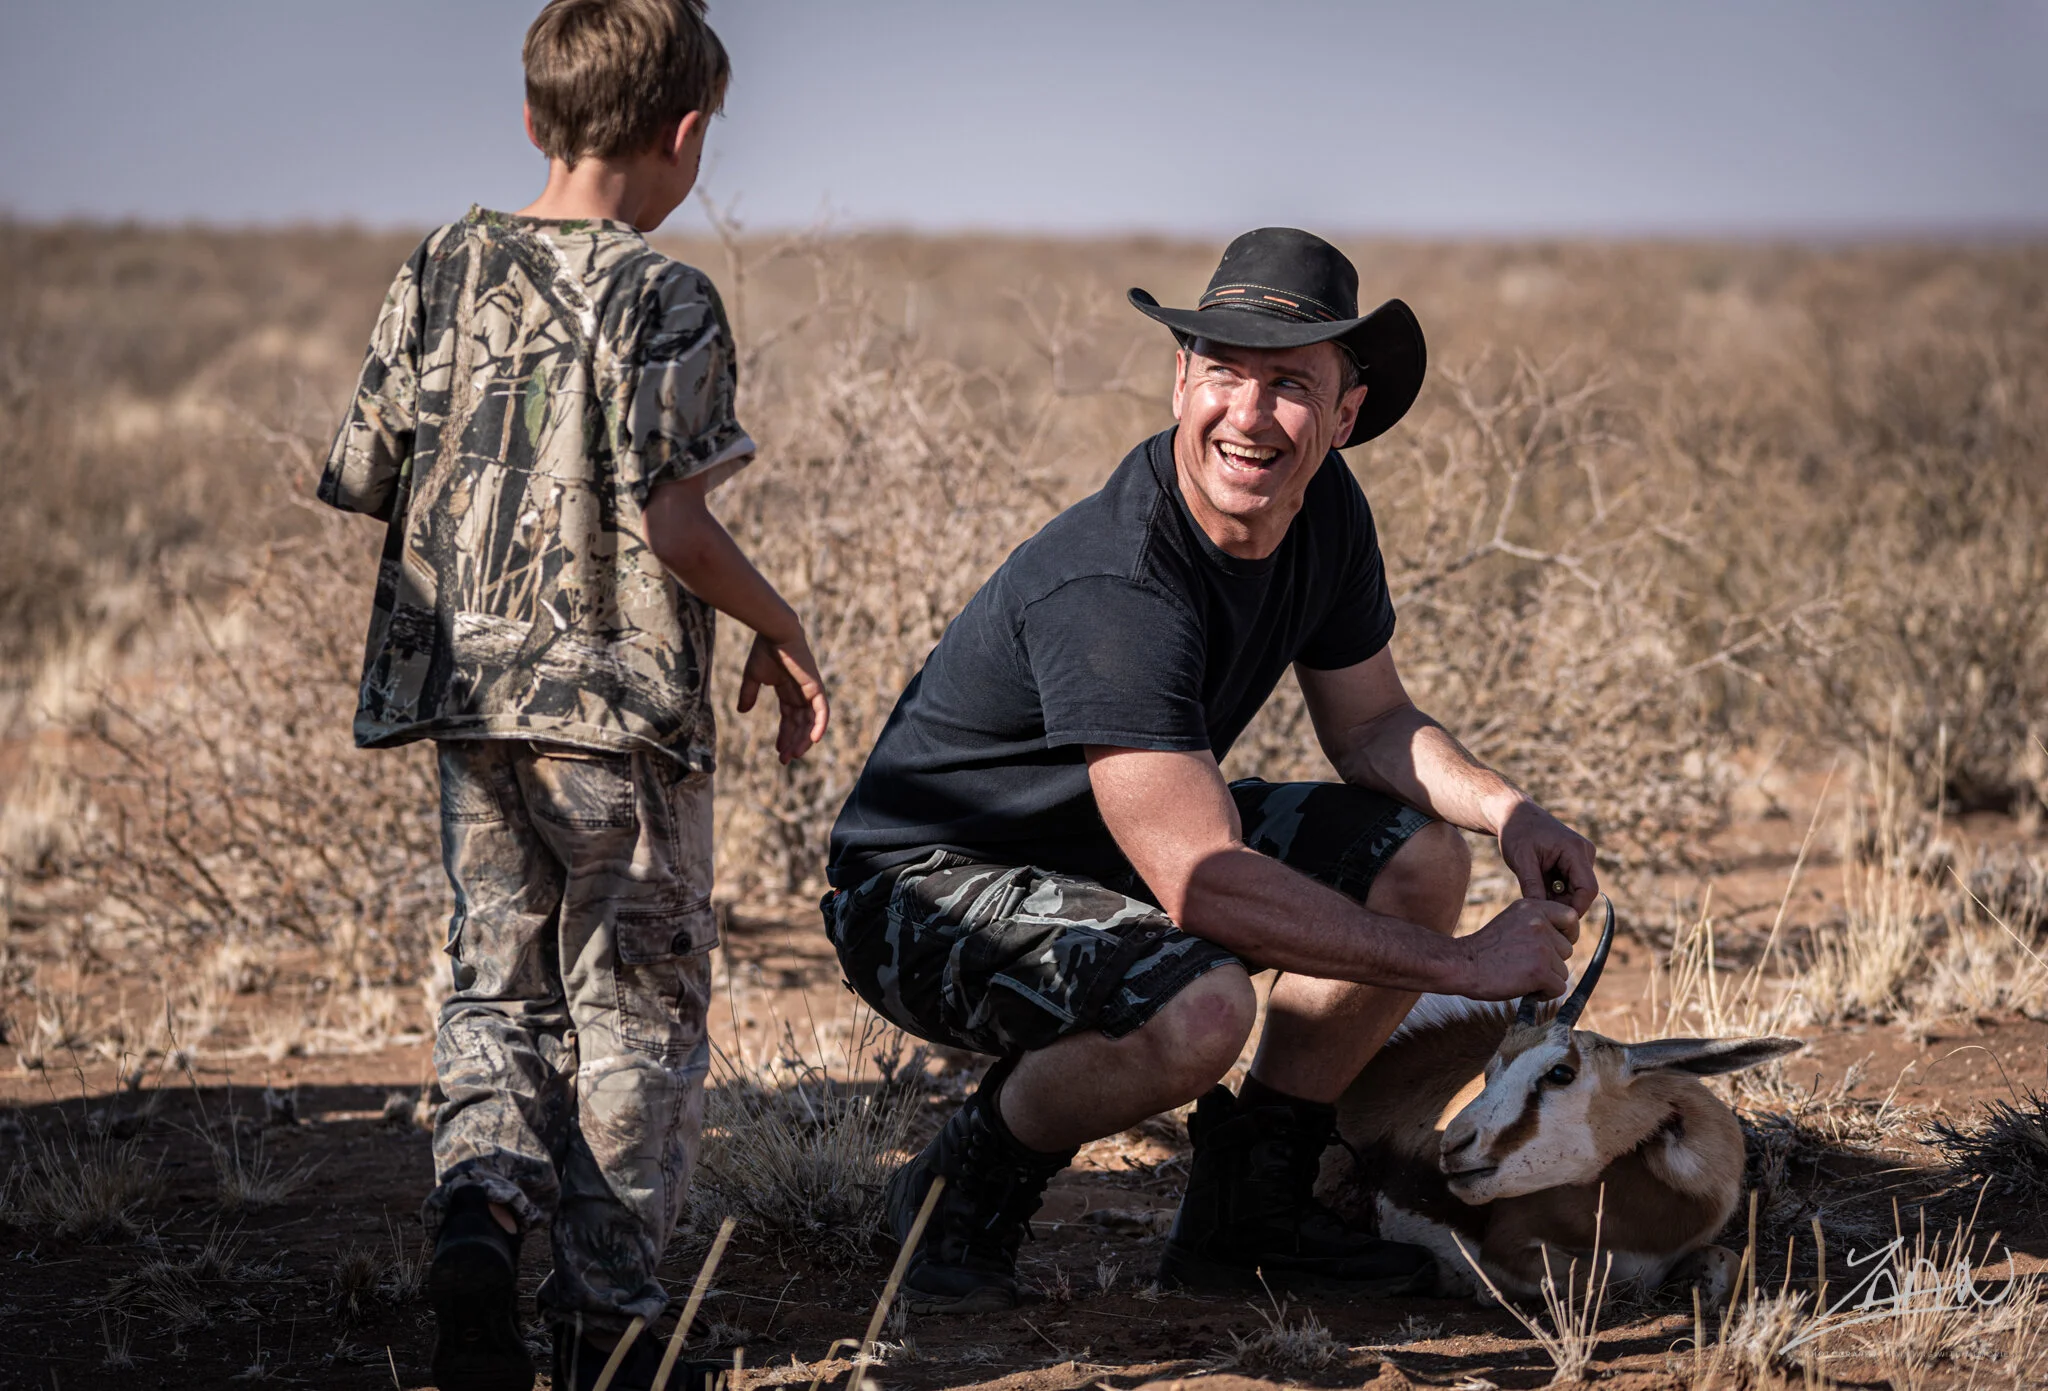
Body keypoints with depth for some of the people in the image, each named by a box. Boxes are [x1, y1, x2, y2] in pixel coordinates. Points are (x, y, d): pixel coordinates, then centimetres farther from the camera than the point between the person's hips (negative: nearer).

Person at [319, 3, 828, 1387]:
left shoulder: (442, 271, 5)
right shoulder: (661, 297, -11)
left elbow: (364, 476, 6)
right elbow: (671, 518, -17)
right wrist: (783, 630, -2)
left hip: (470, 700, 5)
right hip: (622, 708, -5)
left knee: (501, 984, 14)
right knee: (636, 1010, 7)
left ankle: (482, 1194, -12)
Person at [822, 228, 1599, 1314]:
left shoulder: (1325, 511, -6)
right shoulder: (1108, 588, -33)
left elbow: (1369, 724, 10)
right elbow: (1204, 885, -36)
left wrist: (1508, 811, -12)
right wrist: (1458, 963, -30)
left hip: (1116, 847, 9)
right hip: (928, 885, -9)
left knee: (1420, 851, 0)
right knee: (1197, 1007, -36)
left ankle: (1246, 1208, 8)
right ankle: (961, 1196, -6)